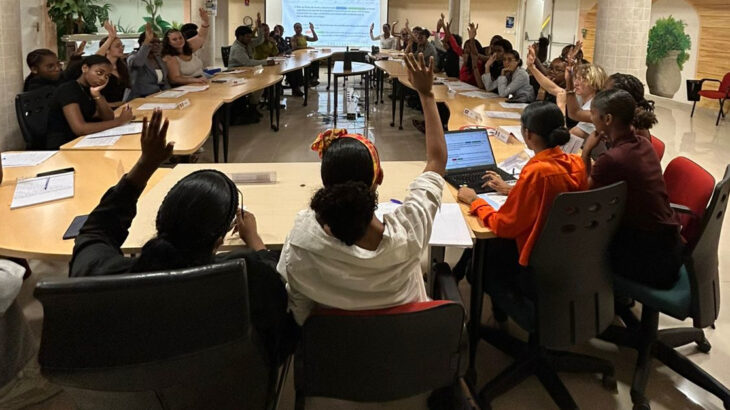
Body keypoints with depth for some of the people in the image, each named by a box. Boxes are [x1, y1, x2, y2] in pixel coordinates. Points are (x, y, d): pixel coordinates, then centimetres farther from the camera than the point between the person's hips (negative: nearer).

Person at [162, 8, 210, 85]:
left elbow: (201, 37, 22)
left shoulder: (188, 46, 12)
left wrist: (205, 21, 5)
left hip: (201, 84, 8)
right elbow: (175, 79, -19)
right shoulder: (170, 58, -10)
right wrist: (195, 80, -31)